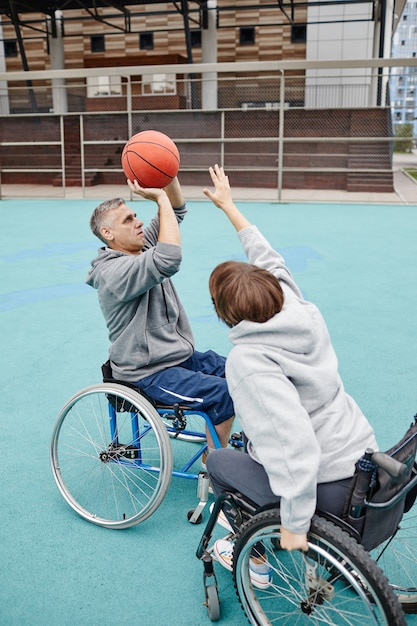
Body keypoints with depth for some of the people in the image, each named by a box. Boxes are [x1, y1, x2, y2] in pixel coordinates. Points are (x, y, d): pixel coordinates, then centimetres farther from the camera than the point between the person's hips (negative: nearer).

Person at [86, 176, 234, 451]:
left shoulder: (141, 246, 5)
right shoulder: (114, 272, -23)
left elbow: (177, 211, 6)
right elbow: (169, 258, -39)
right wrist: (160, 198, -30)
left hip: (181, 355, 10)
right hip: (150, 373, -9)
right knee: (225, 393, -24)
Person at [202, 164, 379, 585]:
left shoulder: (248, 358, -24)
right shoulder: (302, 312, -4)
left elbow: (295, 444, -33)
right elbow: (268, 259, 13)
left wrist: (293, 525, -26)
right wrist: (228, 204, 24)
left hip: (324, 488, -7)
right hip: (365, 464, 8)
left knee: (219, 460, 18)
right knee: (251, 446, 32)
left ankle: (256, 562, 31)